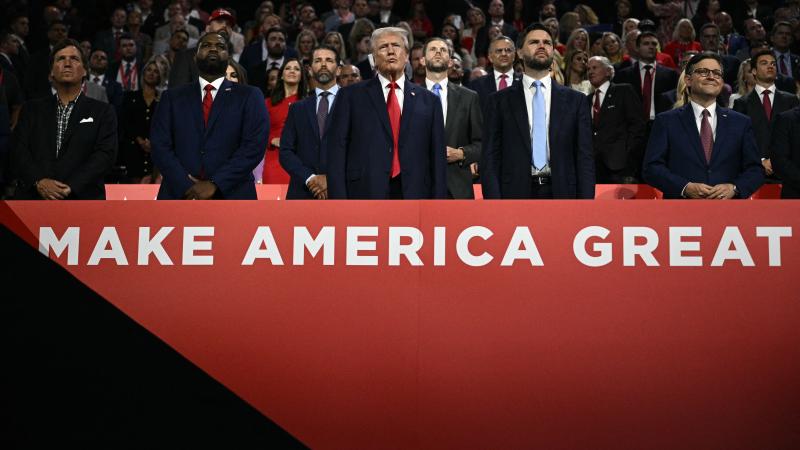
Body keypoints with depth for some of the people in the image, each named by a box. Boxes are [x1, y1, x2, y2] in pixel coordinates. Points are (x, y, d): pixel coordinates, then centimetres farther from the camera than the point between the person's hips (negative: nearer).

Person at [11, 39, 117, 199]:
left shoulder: (103, 112, 12)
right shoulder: (32, 109, 19)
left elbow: (105, 154, 0)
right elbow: (19, 150, 9)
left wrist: (70, 187, -12)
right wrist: (39, 181, -11)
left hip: (81, 198, -2)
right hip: (34, 197, 2)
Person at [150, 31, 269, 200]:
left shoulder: (249, 96, 7)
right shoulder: (172, 97, 12)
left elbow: (254, 146, -5)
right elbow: (159, 146, 3)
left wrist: (215, 184, -14)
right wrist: (187, 188, -12)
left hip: (231, 198, -1)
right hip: (180, 197, 1)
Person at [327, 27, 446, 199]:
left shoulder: (429, 101, 12)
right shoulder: (351, 96, 8)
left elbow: (438, 159, 10)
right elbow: (337, 153, 2)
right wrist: (339, 204, -6)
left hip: (414, 193, 2)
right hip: (365, 193, -2)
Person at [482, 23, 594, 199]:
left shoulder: (575, 100, 9)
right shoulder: (500, 101, 6)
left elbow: (584, 158, 6)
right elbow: (490, 159, 3)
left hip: (561, 193, 1)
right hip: (516, 193, -1)